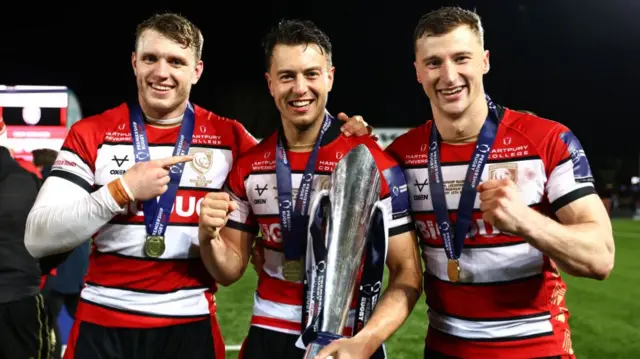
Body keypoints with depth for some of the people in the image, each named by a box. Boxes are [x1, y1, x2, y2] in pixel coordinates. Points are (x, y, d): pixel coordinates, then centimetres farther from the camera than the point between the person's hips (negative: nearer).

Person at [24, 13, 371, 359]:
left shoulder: (229, 137, 0)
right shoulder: (91, 134, -3)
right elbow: (37, 239, -9)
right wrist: (121, 190, -20)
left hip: (191, 325, 1)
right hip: (102, 324, 0)